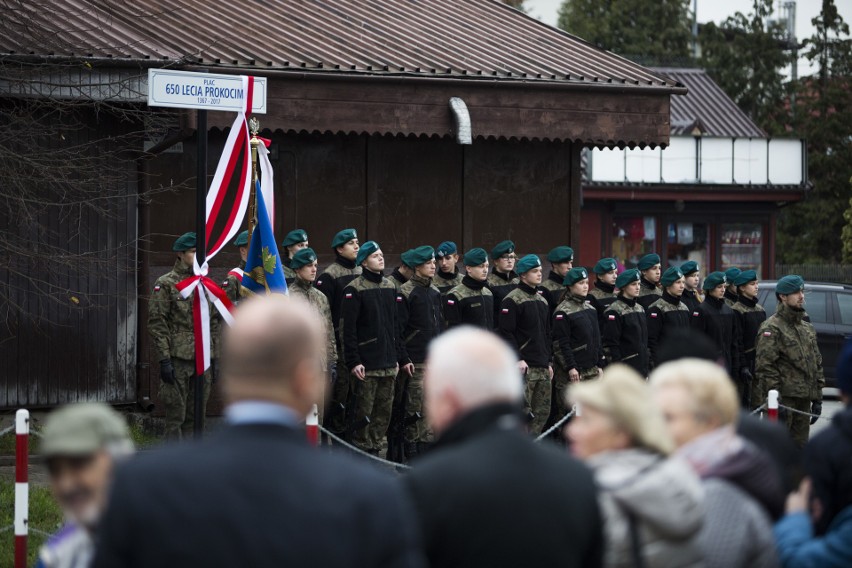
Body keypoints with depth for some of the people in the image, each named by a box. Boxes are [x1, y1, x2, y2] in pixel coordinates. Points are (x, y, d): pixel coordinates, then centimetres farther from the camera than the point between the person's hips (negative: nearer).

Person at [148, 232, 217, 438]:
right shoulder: (166, 284, -4)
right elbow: (157, 324, -8)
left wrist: (216, 358, 13)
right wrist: (164, 359, -14)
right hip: (178, 359, -5)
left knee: (197, 416, 9)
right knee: (176, 416, -3)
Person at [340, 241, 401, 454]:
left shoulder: (389, 287, 14)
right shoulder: (355, 289, -8)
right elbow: (348, 329, -11)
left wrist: (396, 356, 16)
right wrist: (353, 362, -16)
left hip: (388, 364, 7)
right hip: (366, 364, -7)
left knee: (384, 412, 7)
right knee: (363, 412, -4)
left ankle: (375, 449, 15)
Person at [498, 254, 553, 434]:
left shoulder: (542, 300, 18)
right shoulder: (513, 300, -8)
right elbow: (506, 332, -13)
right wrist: (518, 359, -19)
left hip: (542, 367, 8)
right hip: (524, 366, -8)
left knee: (543, 411, 8)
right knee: (523, 411, -10)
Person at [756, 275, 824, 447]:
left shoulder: (807, 328, 18)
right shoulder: (772, 327, -8)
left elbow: (817, 363, 23)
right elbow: (765, 366, -14)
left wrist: (817, 398, 17)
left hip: (804, 400, 8)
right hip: (784, 398, -8)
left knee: (800, 447, 11)